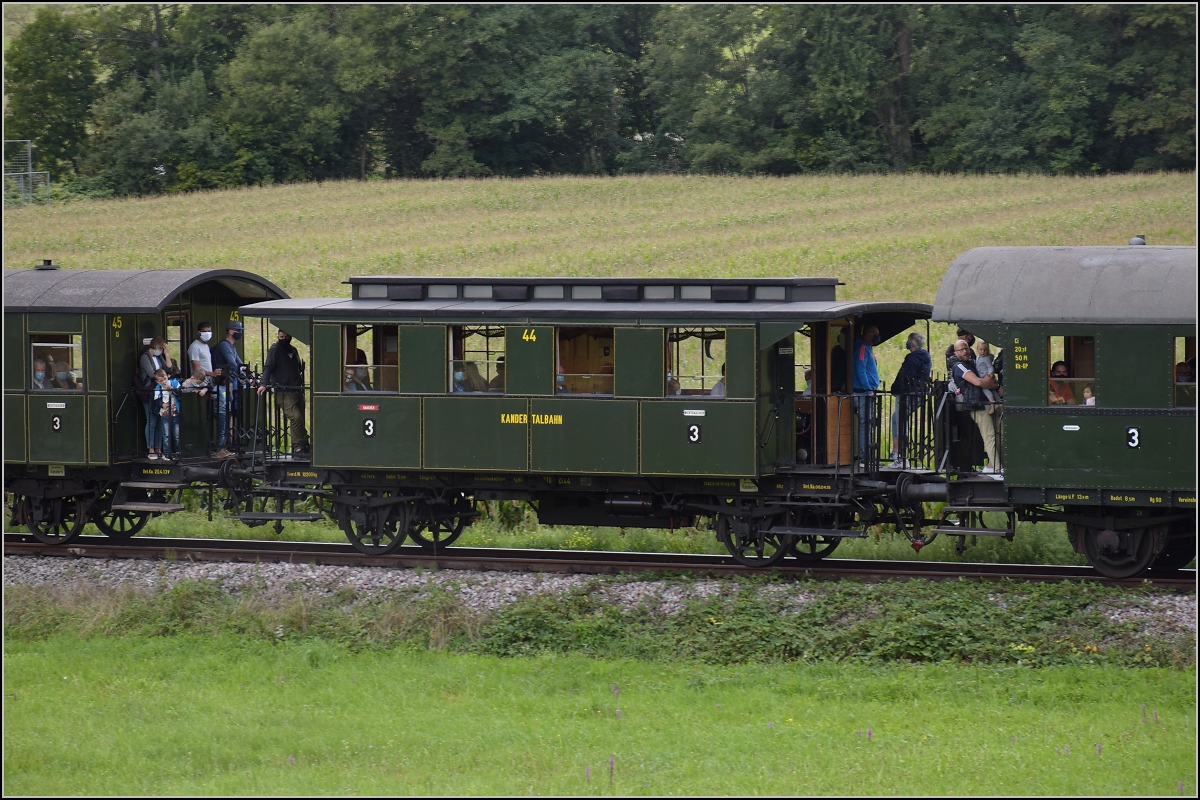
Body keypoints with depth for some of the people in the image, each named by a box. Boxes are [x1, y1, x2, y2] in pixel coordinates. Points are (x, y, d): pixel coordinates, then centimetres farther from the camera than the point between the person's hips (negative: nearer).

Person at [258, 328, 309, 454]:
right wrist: (264, 384, -24)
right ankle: (299, 447, -15)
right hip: (284, 392, -7)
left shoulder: (293, 350, 18)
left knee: (300, 419, 4)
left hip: (297, 390, 7)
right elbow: (268, 367, -11)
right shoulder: (275, 349, -2)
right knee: (295, 417, -19)